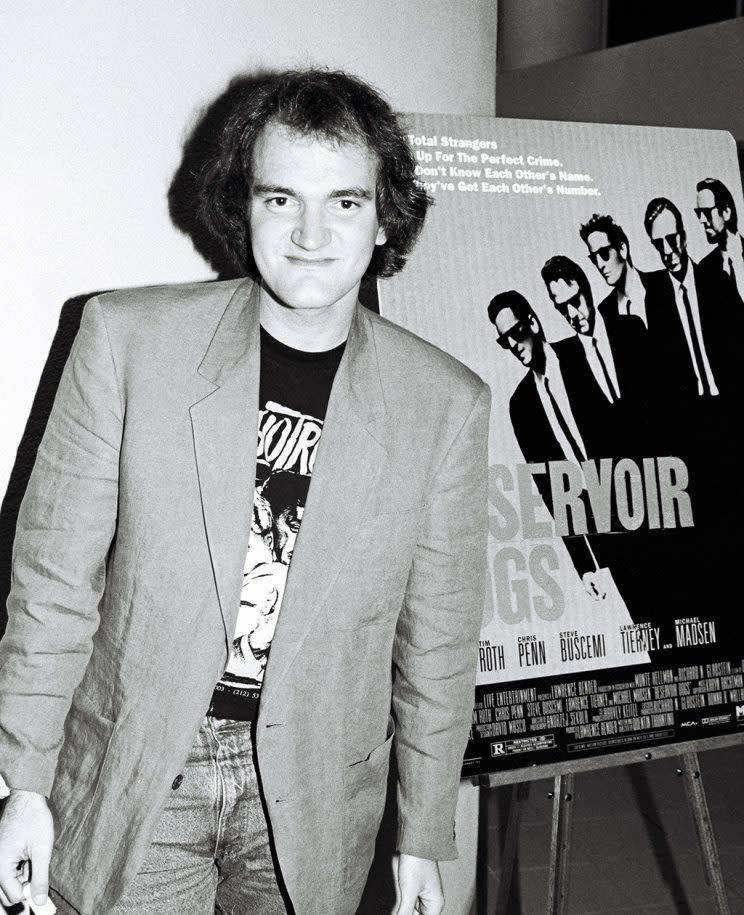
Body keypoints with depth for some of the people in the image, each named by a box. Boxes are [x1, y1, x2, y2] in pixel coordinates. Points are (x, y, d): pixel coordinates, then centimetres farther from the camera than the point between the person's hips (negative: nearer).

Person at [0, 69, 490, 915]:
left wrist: (422, 840, 6)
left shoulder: (446, 405, -6)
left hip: (316, 798, 1)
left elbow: (438, 639, 1)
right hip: (130, 780, -1)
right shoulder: (127, 337, -9)